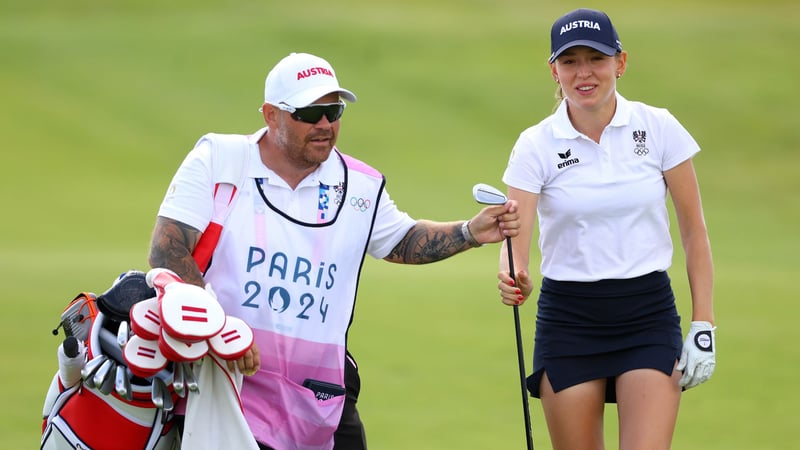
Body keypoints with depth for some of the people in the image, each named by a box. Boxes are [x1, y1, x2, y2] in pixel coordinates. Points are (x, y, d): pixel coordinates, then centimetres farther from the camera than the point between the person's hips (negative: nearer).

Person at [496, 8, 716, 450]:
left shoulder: (659, 129, -3)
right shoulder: (536, 145, -4)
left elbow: (694, 230, 3)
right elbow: (515, 238, -12)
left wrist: (703, 323, -3)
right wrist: (514, 279, -35)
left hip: (648, 314, -1)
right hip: (568, 320, 1)